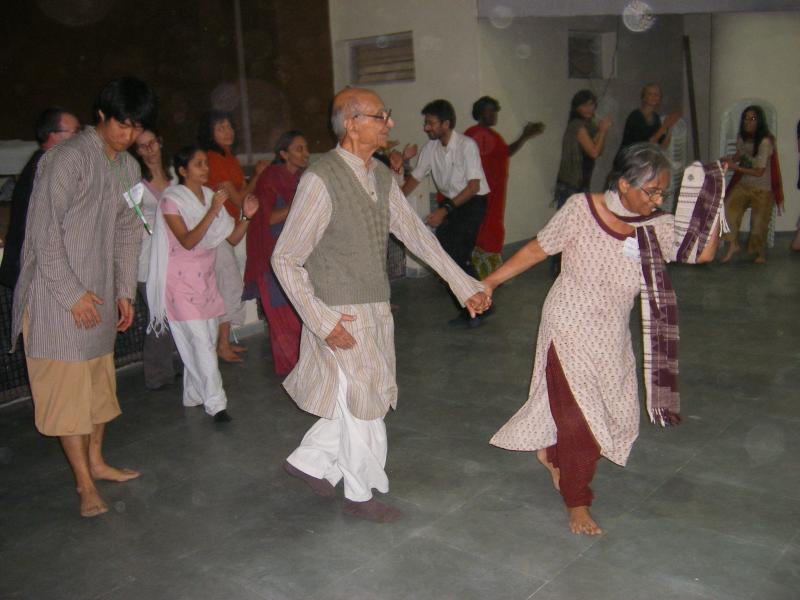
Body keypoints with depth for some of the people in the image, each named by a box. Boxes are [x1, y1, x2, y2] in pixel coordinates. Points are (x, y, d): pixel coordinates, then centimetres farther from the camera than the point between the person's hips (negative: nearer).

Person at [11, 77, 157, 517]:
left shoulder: (128, 167, 9)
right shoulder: (68, 158, -14)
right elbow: (44, 232, -16)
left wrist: (125, 292, 10)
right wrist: (72, 293, -15)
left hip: (100, 293, 8)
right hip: (57, 294, -7)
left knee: (98, 378, 15)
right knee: (66, 382, -3)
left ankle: (96, 460, 30)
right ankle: (84, 482, 5)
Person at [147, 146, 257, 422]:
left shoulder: (211, 196, 8)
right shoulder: (171, 200, -10)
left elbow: (232, 238, 6)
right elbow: (187, 241, -22)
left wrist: (246, 216, -11)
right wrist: (213, 211, -29)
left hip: (206, 278, 6)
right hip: (182, 281, -6)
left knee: (207, 341, 8)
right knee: (201, 343, -10)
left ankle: (194, 396, 23)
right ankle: (216, 404, -7)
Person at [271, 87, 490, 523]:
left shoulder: (381, 177, 4)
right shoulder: (321, 179, -20)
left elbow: (416, 234, 10)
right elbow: (284, 259, -17)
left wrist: (464, 284, 7)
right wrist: (321, 320, -20)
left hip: (376, 310, 8)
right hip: (340, 316, -8)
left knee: (367, 400, 18)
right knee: (362, 405, 6)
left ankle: (309, 461, 37)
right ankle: (360, 495, 29)